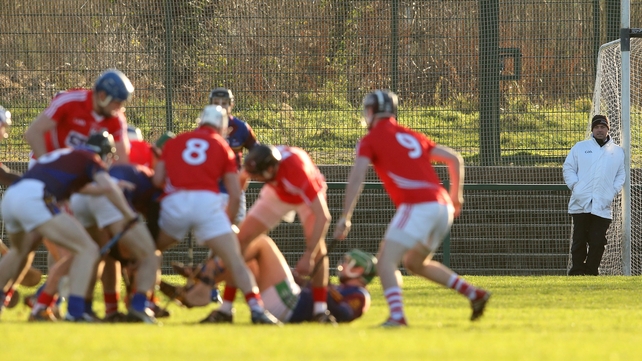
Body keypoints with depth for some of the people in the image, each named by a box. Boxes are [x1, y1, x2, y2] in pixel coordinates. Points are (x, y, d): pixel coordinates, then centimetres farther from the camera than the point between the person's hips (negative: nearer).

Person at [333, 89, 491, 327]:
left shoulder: (371, 140, 7)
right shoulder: (413, 136, 25)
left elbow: (357, 178, -5)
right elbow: (455, 159, 23)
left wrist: (345, 217, -8)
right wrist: (456, 196, 34)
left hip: (417, 207, -7)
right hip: (443, 207, 7)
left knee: (386, 262, -8)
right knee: (414, 263, 25)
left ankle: (397, 315, -29)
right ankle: (474, 294, 17)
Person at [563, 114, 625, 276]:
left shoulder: (618, 152, 15)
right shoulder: (580, 147, 12)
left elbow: (621, 175, 16)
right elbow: (568, 168, 10)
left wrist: (613, 191, 0)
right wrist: (575, 186, -4)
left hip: (603, 206, 1)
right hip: (581, 205, -1)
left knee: (598, 241, -3)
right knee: (579, 240, -2)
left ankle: (592, 272, 4)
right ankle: (577, 271, 1)